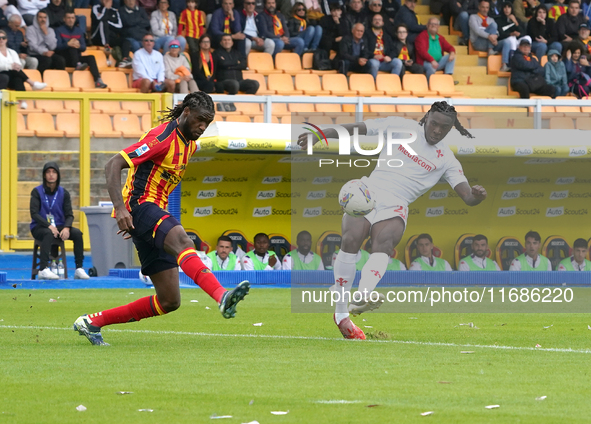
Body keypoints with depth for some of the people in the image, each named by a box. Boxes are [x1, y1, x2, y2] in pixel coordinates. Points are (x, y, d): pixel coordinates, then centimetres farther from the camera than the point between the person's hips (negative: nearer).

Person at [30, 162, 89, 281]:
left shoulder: (64, 193, 7)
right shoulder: (37, 192, -3)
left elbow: (69, 215, 2)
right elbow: (34, 214, -12)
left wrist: (66, 228, -20)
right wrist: (49, 226, -26)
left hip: (59, 226, 4)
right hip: (39, 227, -4)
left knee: (77, 233, -22)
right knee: (49, 234, -38)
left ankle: (79, 269, -21)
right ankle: (43, 270, -46)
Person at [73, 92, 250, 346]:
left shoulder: (189, 144, 16)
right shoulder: (164, 137, -12)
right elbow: (113, 165, -18)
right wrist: (120, 208, -30)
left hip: (154, 211, 9)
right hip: (139, 204, -9)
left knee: (169, 301, 3)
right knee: (183, 242, -38)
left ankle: (91, 322, 13)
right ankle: (222, 297, -62)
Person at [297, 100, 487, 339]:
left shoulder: (446, 160, 7)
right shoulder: (400, 127, 8)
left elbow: (467, 197, -1)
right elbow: (357, 129, 11)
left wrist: (476, 196, -25)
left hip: (395, 208, 0)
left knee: (384, 242, -32)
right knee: (351, 239, -26)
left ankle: (362, 298, -58)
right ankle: (341, 312, -18)